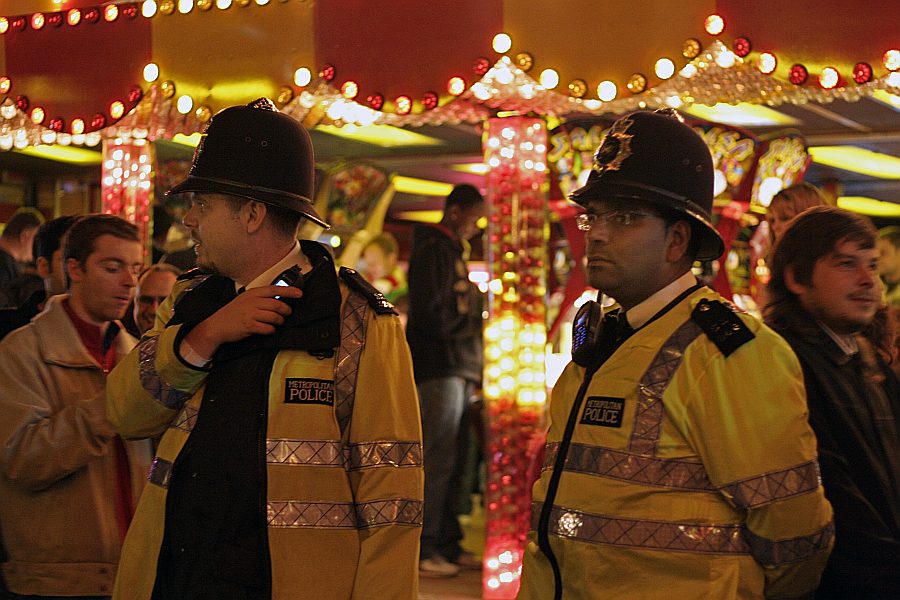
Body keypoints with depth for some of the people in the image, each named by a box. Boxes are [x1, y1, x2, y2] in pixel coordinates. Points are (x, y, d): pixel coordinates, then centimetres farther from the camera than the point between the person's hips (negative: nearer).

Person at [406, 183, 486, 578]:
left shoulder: (455, 251, 22)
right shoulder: (432, 250, -8)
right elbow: (432, 315, -17)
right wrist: (476, 318, -6)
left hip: (459, 371, 9)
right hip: (439, 371, -9)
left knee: (454, 462, 10)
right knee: (437, 463, -8)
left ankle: (447, 544, 16)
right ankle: (423, 550, -4)